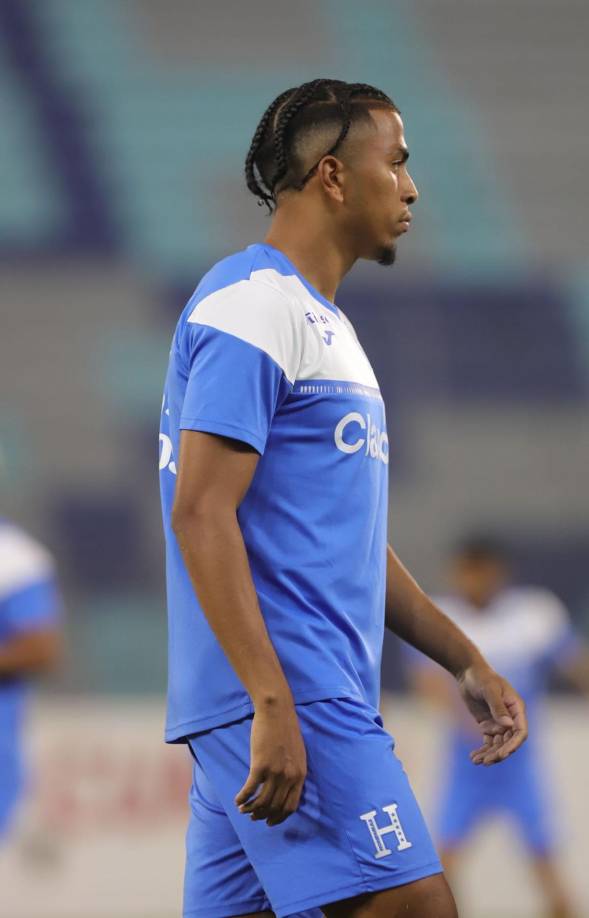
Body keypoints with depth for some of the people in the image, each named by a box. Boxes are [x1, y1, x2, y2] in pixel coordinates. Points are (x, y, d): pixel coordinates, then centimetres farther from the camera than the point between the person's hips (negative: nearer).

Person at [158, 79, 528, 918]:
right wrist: (274, 706, -24)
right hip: (283, 698, -10)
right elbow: (201, 515, -18)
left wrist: (465, 662, 24)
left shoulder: (322, 323, 23)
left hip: (313, 699, 10)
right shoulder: (252, 306, -9)